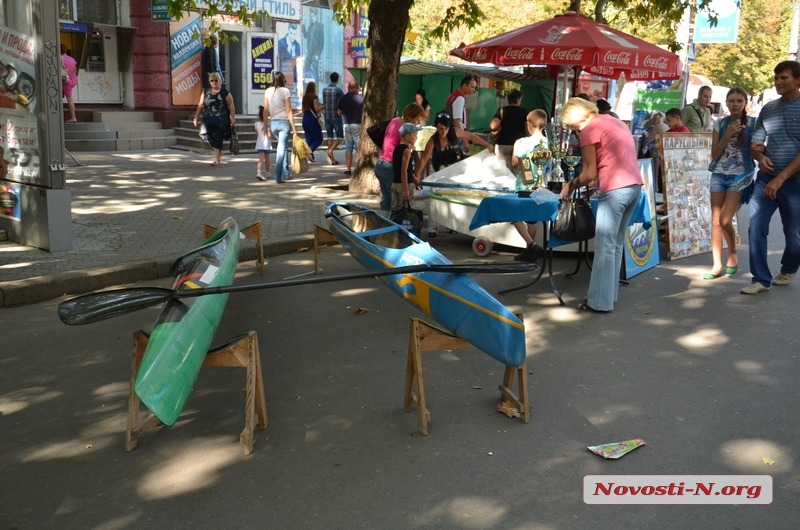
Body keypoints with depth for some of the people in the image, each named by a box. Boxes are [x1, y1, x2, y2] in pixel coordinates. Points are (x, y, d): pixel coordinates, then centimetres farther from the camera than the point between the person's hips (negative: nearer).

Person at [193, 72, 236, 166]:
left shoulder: (224, 93, 0)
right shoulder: (205, 93, 12)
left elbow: (231, 105, -3)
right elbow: (200, 105, 11)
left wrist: (233, 117, -11)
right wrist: (196, 117, 7)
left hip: (220, 120, -4)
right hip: (209, 120, 4)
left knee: (217, 138, -7)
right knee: (211, 138, 5)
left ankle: (216, 159, -3)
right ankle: (220, 153, 29)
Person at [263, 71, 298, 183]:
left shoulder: (268, 91, 4)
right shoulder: (285, 91, -7)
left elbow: (265, 110, 3)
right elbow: (288, 111, -9)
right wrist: (293, 127, -7)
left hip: (273, 123, 4)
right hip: (284, 122, -4)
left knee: (283, 147, 20)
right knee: (282, 148, -3)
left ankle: (286, 173, 24)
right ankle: (278, 176, -9)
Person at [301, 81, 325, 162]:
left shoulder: (305, 97, 10)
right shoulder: (314, 97, -11)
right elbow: (317, 109, -17)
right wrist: (323, 106, -4)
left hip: (305, 119, 7)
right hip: (313, 119, -7)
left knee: (309, 139, 10)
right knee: (318, 138, 1)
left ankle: (311, 157, 9)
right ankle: (310, 151, -20)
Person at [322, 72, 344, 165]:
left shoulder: (324, 90, 6)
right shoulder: (338, 90, -11)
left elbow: (324, 103, 12)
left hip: (327, 116, 5)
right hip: (336, 116, -5)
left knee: (330, 137, 8)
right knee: (339, 137, 3)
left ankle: (332, 159, 8)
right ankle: (330, 151, -18)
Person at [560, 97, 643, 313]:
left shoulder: (589, 129, -4)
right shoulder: (614, 120, 21)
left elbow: (590, 173, -5)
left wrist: (571, 185, 12)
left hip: (616, 189, -9)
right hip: (635, 185, 9)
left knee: (605, 246, -3)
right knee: (617, 243, 14)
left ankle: (600, 301, -1)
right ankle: (609, 294, 19)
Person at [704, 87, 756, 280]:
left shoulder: (753, 123, 0)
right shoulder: (720, 124, 5)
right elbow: (714, 155, 0)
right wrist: (727, 136, -11)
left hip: (740, 176, -3)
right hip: (719, 174, 3)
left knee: (725, 220, -10)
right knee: (715, 220, -3)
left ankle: (733, 255, 16)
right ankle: (717, 264, 1)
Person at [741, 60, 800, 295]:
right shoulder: (767, 109, 8)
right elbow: (756, 143, 14)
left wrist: (781, 178, -20)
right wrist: (760, 156, -9)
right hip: (766, 178, 4)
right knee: (756, 228, -7)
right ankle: (761, 279, 0)